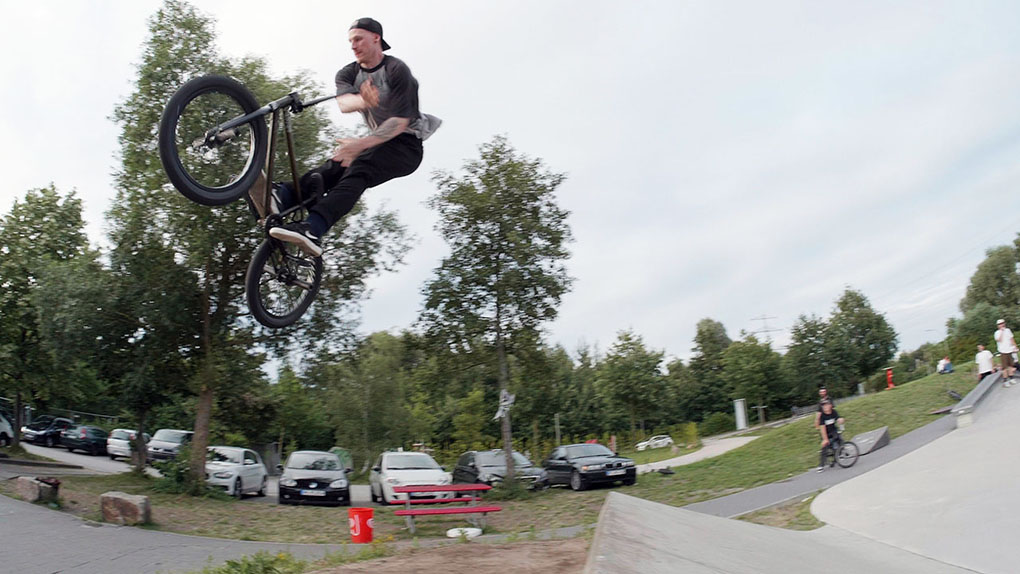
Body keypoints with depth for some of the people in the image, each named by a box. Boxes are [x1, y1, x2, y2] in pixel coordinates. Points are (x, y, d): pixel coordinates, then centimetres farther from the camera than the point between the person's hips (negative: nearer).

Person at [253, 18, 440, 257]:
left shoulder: (396, 70, -13)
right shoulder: (348, 73, 5)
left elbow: (401, 121, -24)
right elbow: (344, 102, -19)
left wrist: (362, 144, -35)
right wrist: (363, 101, -44)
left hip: (406, 144, -7)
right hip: (379, 141, 7)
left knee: (358, 168, -34)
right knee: (333, 167, -23)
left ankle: (312, 229, -54)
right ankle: (281, 198, -47)